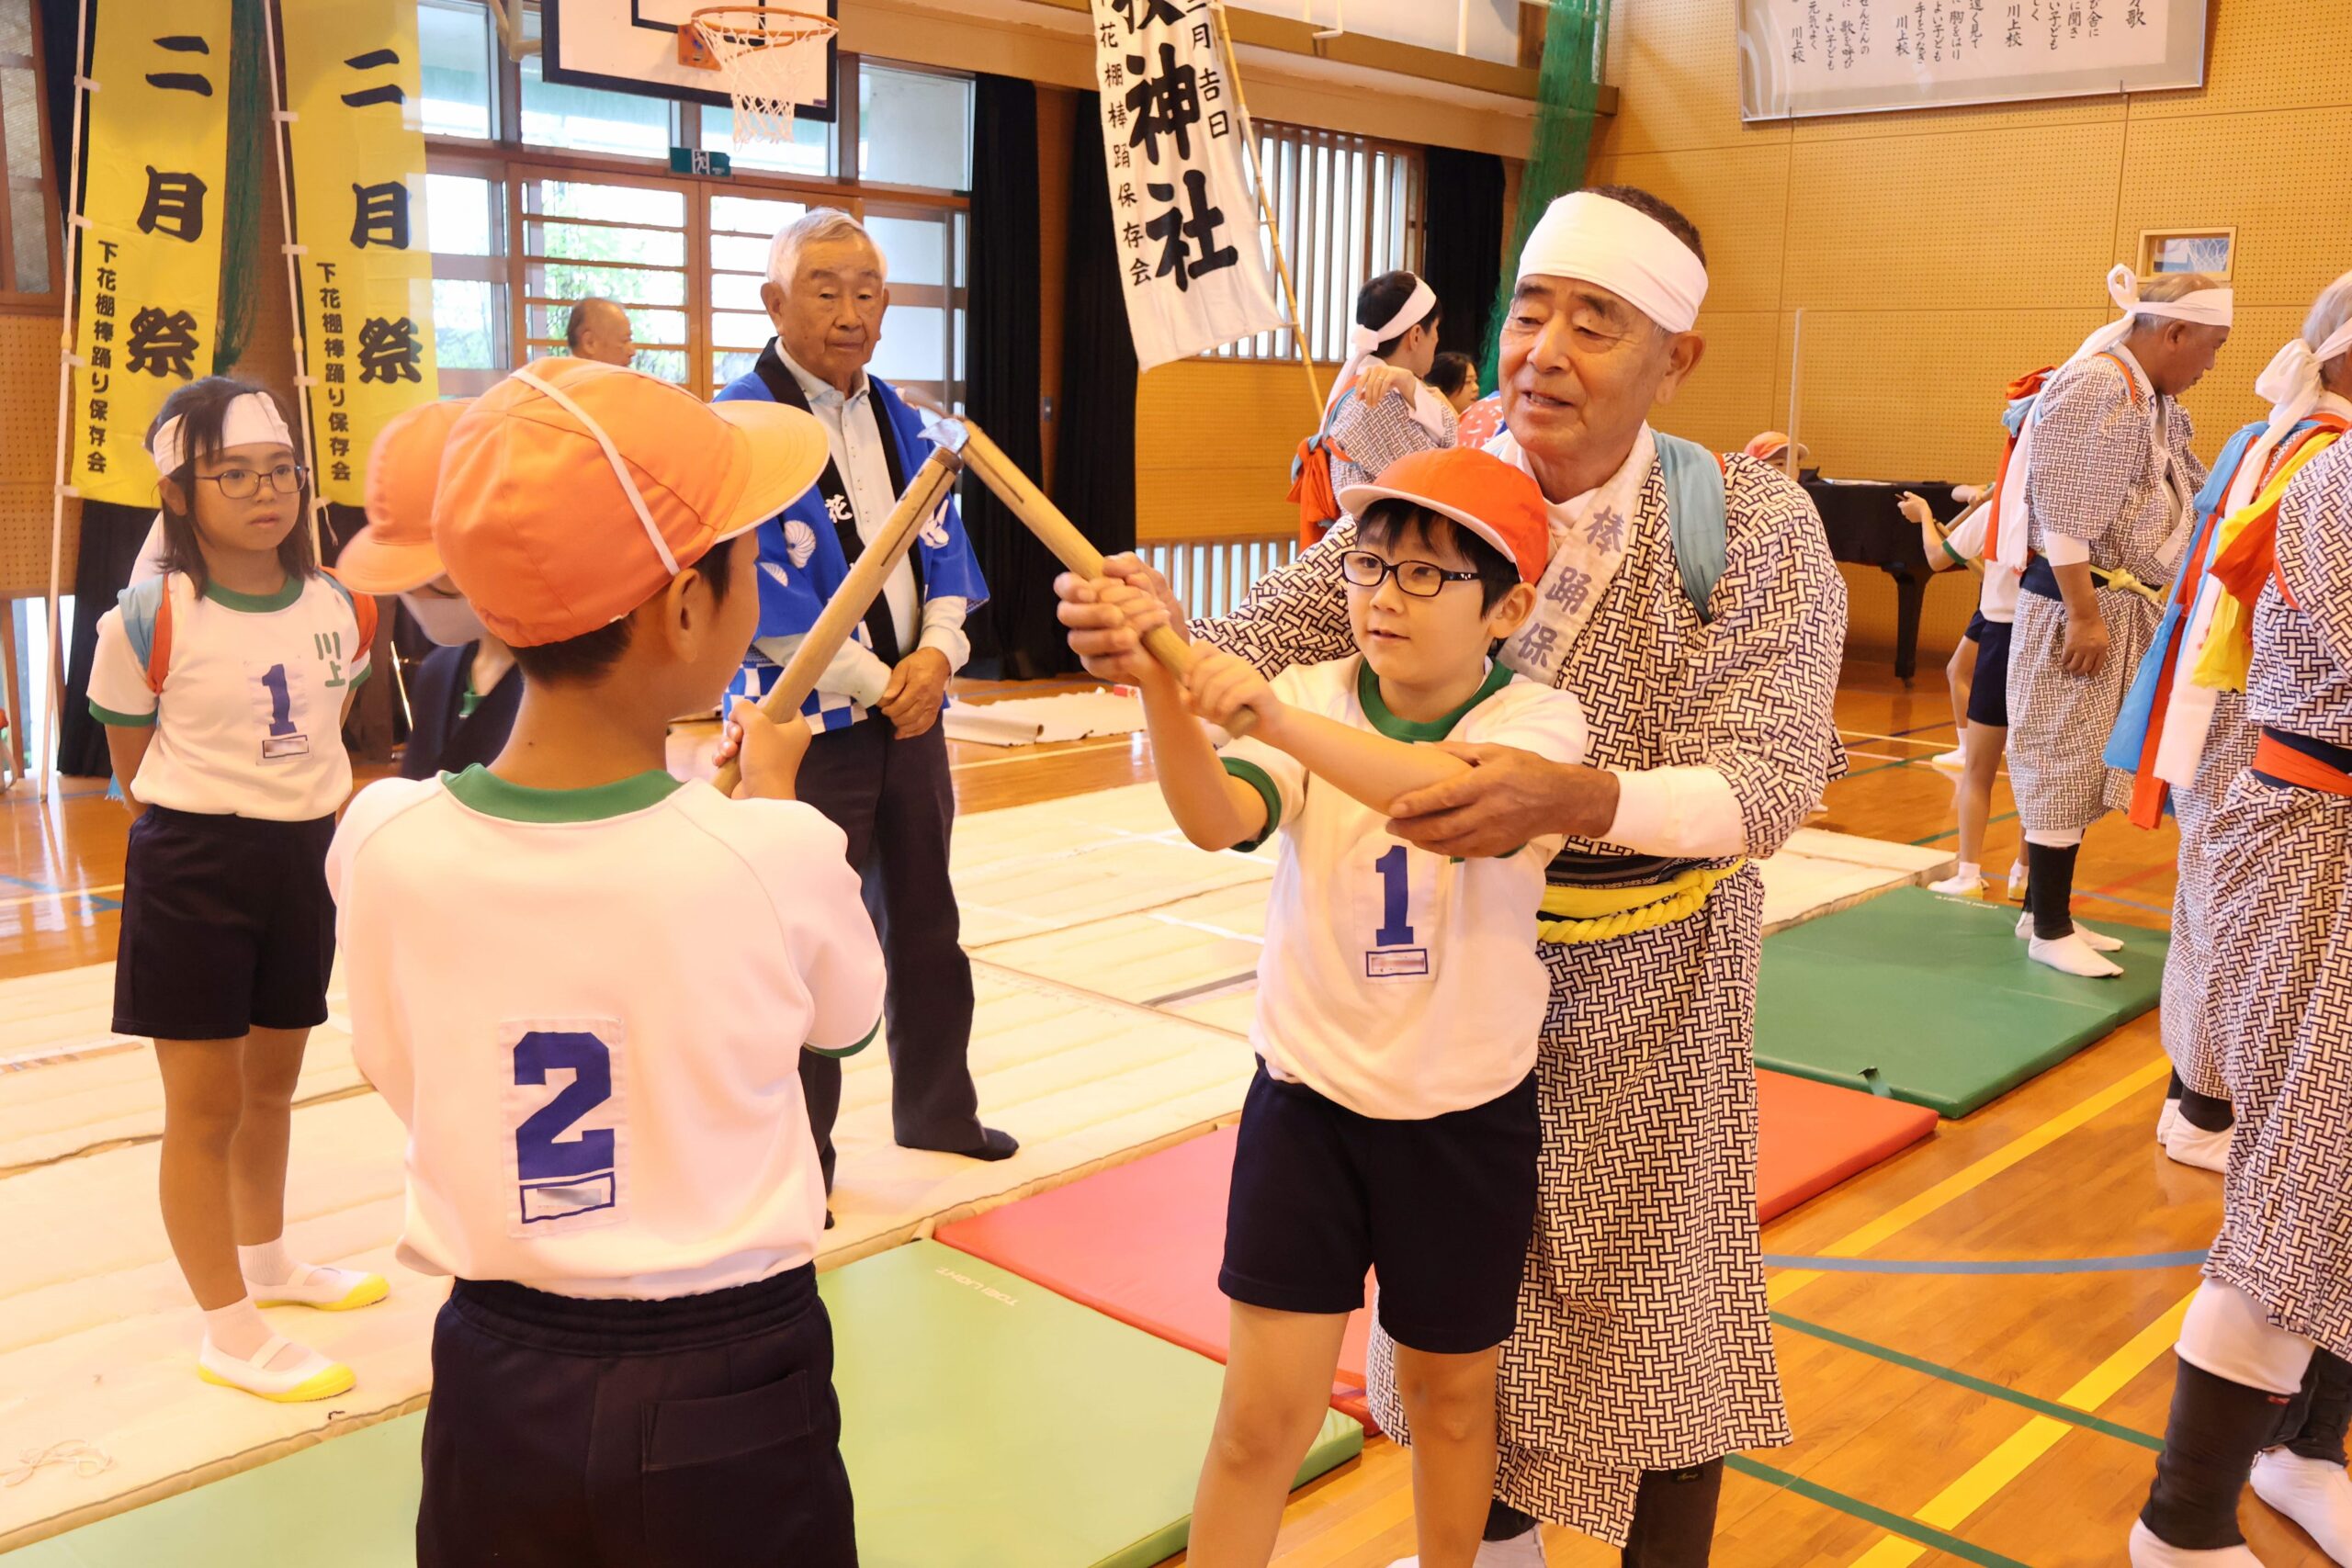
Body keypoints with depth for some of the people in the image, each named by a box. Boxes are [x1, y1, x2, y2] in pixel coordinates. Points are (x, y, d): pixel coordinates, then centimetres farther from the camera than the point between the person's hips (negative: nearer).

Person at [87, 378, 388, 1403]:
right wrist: (210, 826, -5)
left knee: (273, 1080, 22)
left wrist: (307, 812, 9)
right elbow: (133, 771, -4)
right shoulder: (147, 620, -14)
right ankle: (231, 1335, 16)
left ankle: (264, 1260, 43)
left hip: (306, 861, 5)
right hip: (194, 871, -5)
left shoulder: (341, 610, 1)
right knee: (205, 1105, 4)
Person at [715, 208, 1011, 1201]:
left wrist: (937, 653, -9)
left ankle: (935, 1109, 36)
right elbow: (764, 593, -17)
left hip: (910, 709, 7)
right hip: (808, 724, -7)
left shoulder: (896, 417, 9)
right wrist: (878, 683, -16)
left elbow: (941, 545, 9)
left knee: (924, 922, 18)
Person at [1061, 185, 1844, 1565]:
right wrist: (1149, 636, -36)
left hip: (1644, 986, -3)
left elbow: (1772, 779, -23)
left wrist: (1574, 799, -42)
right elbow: (1265, 646, -12)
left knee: (1650, 1303, 13)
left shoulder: (1753, 526, -14)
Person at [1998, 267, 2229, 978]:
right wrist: (2085, 615, -22)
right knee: (2064, 762, -2)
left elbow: (2183, 495, 21)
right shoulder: (2097, 387, -16)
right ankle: (2049, 930, 6)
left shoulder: (2155, 399, 14)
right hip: (2080, 602, -10)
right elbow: (2066, 513, -21)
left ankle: (2044, 909, 23)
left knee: (2080, 763, 14)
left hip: (2125, 606, 10)